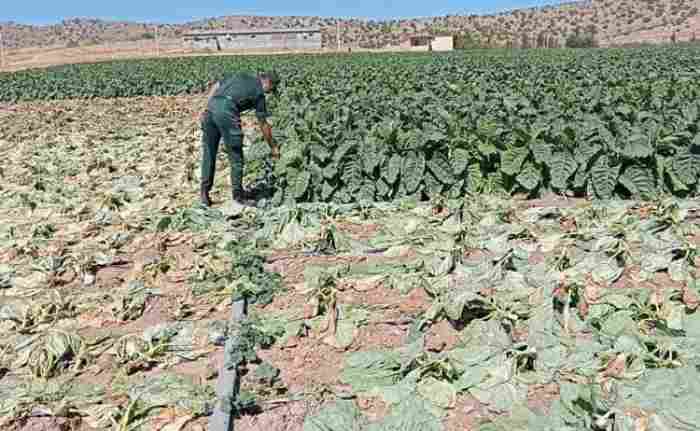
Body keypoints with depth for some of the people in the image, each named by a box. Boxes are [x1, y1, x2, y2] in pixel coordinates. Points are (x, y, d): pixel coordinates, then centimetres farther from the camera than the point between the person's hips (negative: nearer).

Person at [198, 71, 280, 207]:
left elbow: (214, 87, 19)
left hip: (211, 108, 6)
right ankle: (238, 194, 14)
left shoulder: (240, 76, 27)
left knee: (208, 153, 14)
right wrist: (273, 147, 19)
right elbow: (263, 125, 11)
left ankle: (204, 192, 17)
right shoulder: (259, 92, 10)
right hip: (226, 112, -6)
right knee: (236, 156, 7)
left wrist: (207, 108, 15)